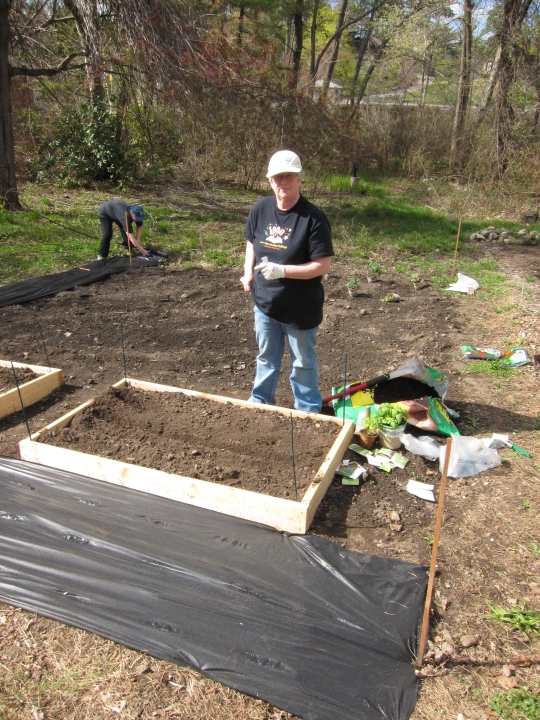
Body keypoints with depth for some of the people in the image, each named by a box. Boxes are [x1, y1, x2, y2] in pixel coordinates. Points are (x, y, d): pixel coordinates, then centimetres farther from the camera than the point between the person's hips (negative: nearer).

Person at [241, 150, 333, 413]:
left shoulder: (313, 218, -20)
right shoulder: (260, 209, -4)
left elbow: (323, 265, -21)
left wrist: (282, 270, -28)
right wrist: (248, 272, -4)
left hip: (300, 308, -5)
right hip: (264, 302, 5)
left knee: (303, 363, 14)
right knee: (266, 357, 23)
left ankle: (308, 413, 35)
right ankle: (260, 402, 44)